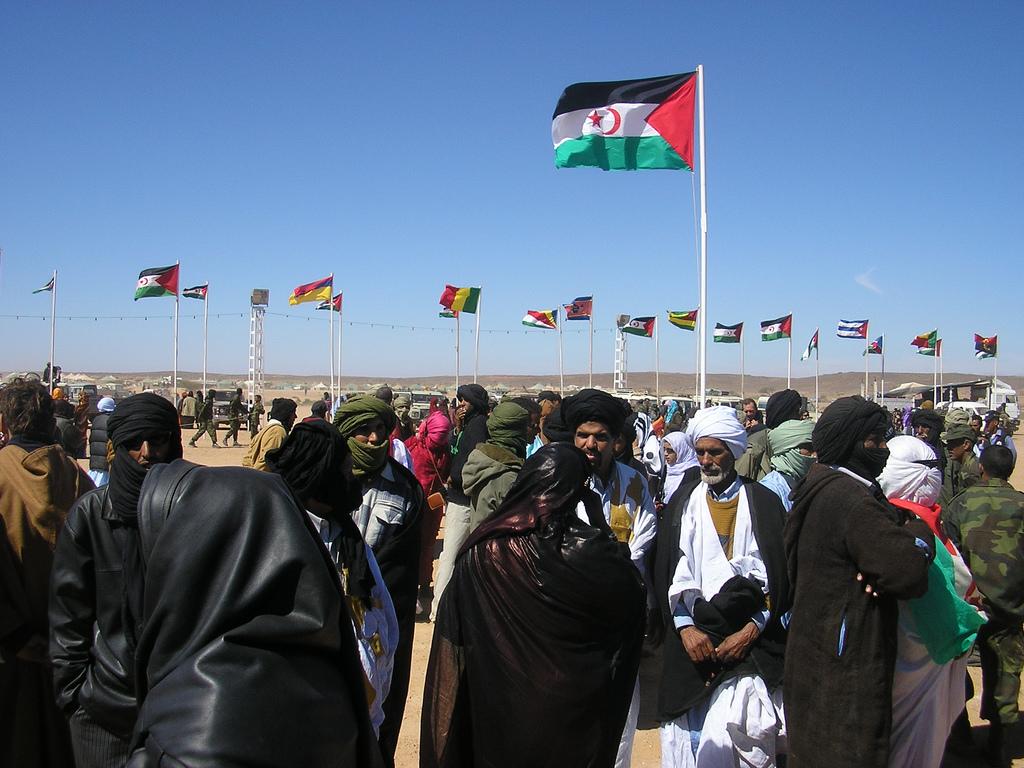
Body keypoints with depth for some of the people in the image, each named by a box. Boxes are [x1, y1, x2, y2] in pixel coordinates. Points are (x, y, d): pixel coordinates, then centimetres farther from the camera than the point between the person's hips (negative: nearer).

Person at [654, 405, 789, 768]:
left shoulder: (764, 503, 4)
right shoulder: (683, 501, 9)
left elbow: (778, 576, 1)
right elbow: (669, 569, 5)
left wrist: (751, 631, -7)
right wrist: (685, 627, -5)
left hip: (749, 640, -1)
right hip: (692, 637, 2)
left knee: (742, 735, -8)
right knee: (689, 732, 1)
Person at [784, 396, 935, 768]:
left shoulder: (820, 489, 10)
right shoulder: (852, 500, -22)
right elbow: (910, 573, -25)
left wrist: (905, 529, -11)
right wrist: (920, 530, -6)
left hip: (816, 655, 10)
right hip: (848, 667, -10)